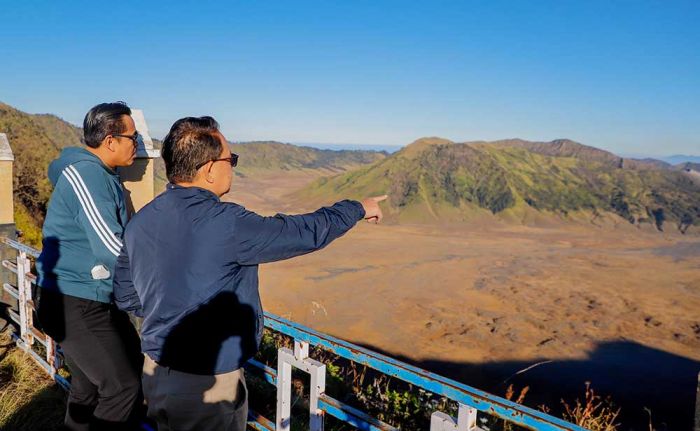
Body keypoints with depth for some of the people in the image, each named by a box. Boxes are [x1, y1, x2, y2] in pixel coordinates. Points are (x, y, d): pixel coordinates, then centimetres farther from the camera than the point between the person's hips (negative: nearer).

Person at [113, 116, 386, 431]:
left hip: (156, 373, 7)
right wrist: (358, 208, 0)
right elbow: (307, 232, -16)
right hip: (208, 387, -7)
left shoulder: (139, 223, -2)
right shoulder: (226, 224, -25)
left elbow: (125, 297, 7)